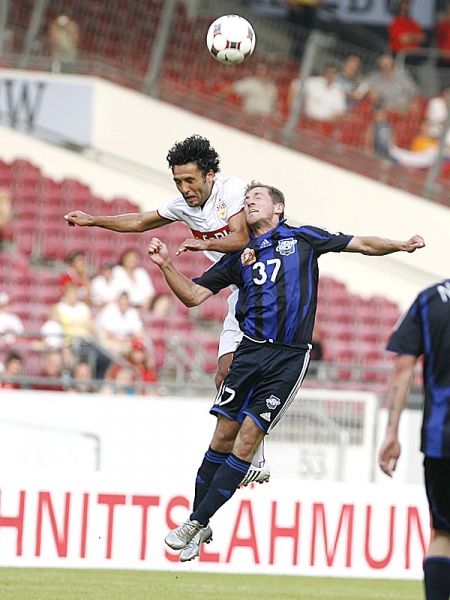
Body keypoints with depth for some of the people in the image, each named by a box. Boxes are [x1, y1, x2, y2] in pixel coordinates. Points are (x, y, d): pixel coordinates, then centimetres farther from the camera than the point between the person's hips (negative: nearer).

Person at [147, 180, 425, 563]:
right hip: (250, 351, 3)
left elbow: (363, 245, 11)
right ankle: (197, 525, 10)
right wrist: (166, 265, 1)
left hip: (289, 358, -3)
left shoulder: (303, 239, 10)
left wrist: (402, 245, -5)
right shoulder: (239, 256, 17)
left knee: (249, 436, -9)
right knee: (224, 434, -1)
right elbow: (193, 295, 16)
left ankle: (198, 522, -5)